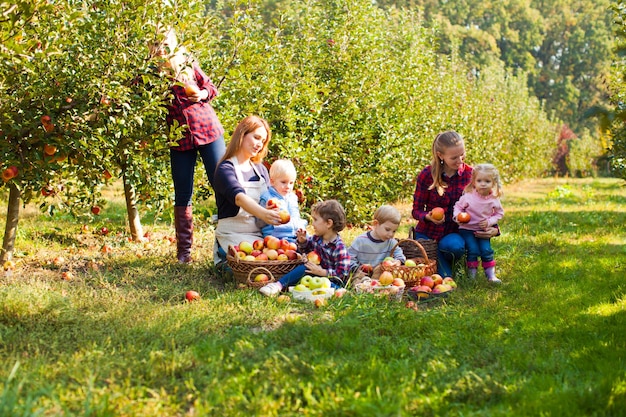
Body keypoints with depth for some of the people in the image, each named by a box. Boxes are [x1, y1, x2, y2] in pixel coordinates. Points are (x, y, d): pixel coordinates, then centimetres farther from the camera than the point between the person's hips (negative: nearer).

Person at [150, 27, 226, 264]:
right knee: (182, 196, 4)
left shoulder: (186, 62, 2)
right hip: (179, 139, 0)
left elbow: (211, 87, 10)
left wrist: (202, 94, -10)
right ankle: (184, 250, 14)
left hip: (207, 128, 0)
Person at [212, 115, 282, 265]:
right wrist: (263, 214, -46)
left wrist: (276, 214, -17)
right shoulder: (226, 169, -8)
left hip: (259, 233, 7)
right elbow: (239, 197, -27)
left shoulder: (261, 170, 17)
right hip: (233, 234, -7)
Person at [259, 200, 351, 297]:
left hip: (333, 282, -7)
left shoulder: (339, 248, -23)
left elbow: (342, 274, -24)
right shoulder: (317, 238, 1)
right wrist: (302, 241, 0)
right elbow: (306, 249, 21)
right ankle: (279, 285, -25)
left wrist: (322, 272, -30)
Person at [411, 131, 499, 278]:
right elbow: (416, 210, -5)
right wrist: (428, 216, -29)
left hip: (454, 233, 2)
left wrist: (494, 229, -19)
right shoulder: (426, 175, -11)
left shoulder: (470, 174, -6)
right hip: (428, 234, -1)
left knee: (455, 246, -34)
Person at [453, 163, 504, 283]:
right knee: (473, 250, -13)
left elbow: (499, 213, 4)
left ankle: (490, 274, 7)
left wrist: (489, 222, -11)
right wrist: (457, 216, -21)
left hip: (483, 230, 2)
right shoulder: (468, 196, -15)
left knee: (486, 250, -7)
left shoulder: (494, 200, -8)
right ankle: (471, 274, 3)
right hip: (467, 229, -2)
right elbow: (458, 206, -1)